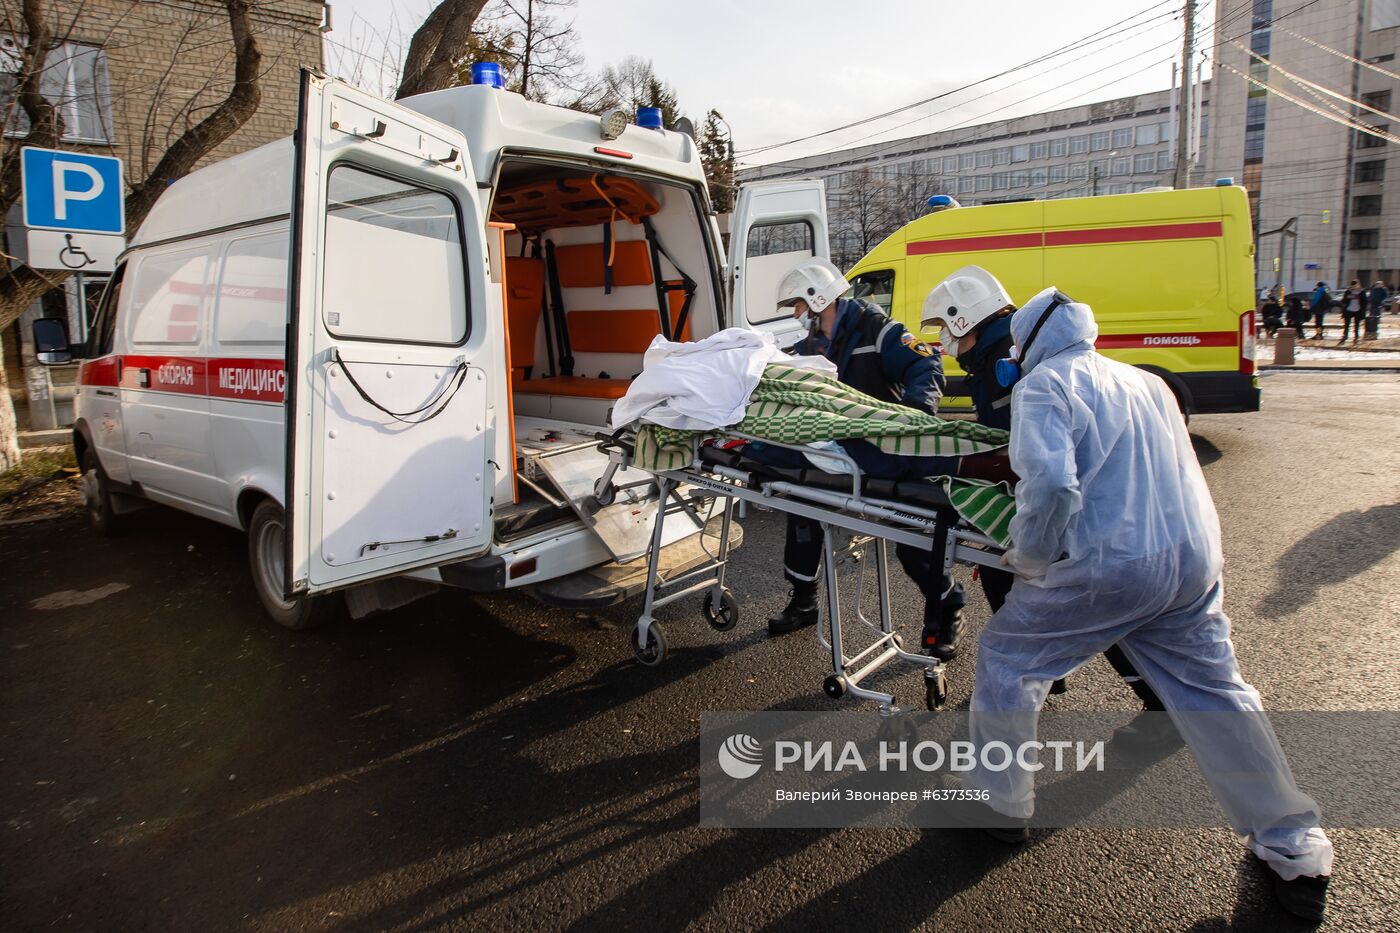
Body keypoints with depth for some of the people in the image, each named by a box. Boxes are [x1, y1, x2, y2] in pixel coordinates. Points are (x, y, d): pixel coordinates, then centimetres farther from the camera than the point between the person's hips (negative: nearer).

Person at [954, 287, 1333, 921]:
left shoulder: (1043, 385, -4)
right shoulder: (1146, 382, 19)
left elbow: (1052, 485, -20)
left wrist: (1028, 557, -6)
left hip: (1107, 567, -7)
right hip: (1196, 559, 7)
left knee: (1006, 660, 11)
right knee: (1214, 693, 18)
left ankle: (1001, 805, 24)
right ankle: (1297, 853, 28)